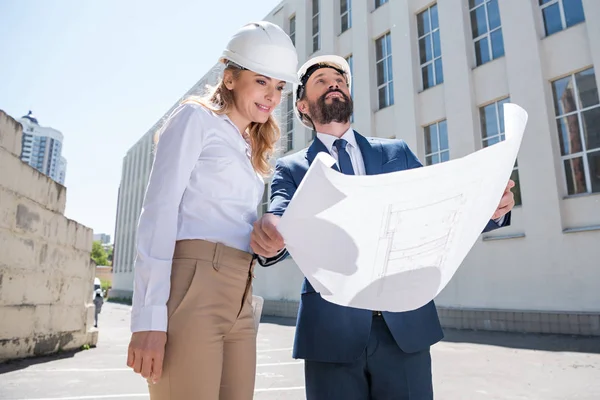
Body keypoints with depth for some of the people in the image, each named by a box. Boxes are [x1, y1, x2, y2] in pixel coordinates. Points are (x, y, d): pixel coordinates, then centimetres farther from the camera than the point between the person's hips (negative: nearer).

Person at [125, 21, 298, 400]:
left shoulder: (250, 150, 24)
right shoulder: (196, 117, 3)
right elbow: (159, 211, -9)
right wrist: (149, 317, -17)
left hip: (240, 302, 7)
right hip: (191, 289, -7)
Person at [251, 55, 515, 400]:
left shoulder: (398, 153, 12)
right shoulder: (291, 168, 7)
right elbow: (282, 219, -9)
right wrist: (269, 238, -33)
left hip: (406, 323, 2)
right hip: (331, 330, -1)